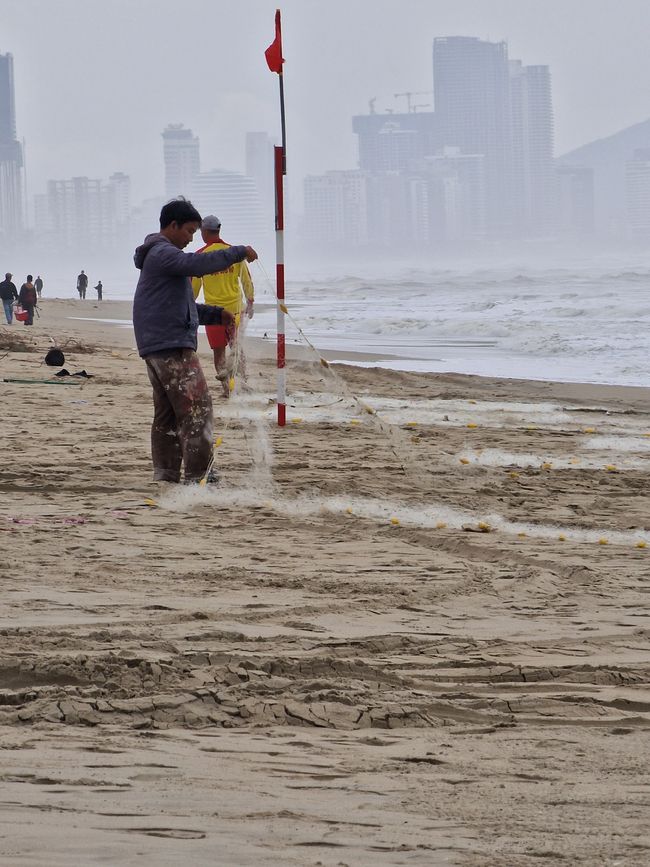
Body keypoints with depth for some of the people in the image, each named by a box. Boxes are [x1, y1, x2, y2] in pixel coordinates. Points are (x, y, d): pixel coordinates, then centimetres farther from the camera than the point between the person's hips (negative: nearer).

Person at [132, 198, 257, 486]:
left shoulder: (162, 255, 25)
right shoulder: (163, 253, -9)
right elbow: (197, 264, -28)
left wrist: (215, 314, 21)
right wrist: (238, 253, -21)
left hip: (156, 348, 11)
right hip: (172, 345, -11)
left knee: (166, 414, 12)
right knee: (197, 408, -12)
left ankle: (164, 475, 14)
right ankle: (198, 476, -15)